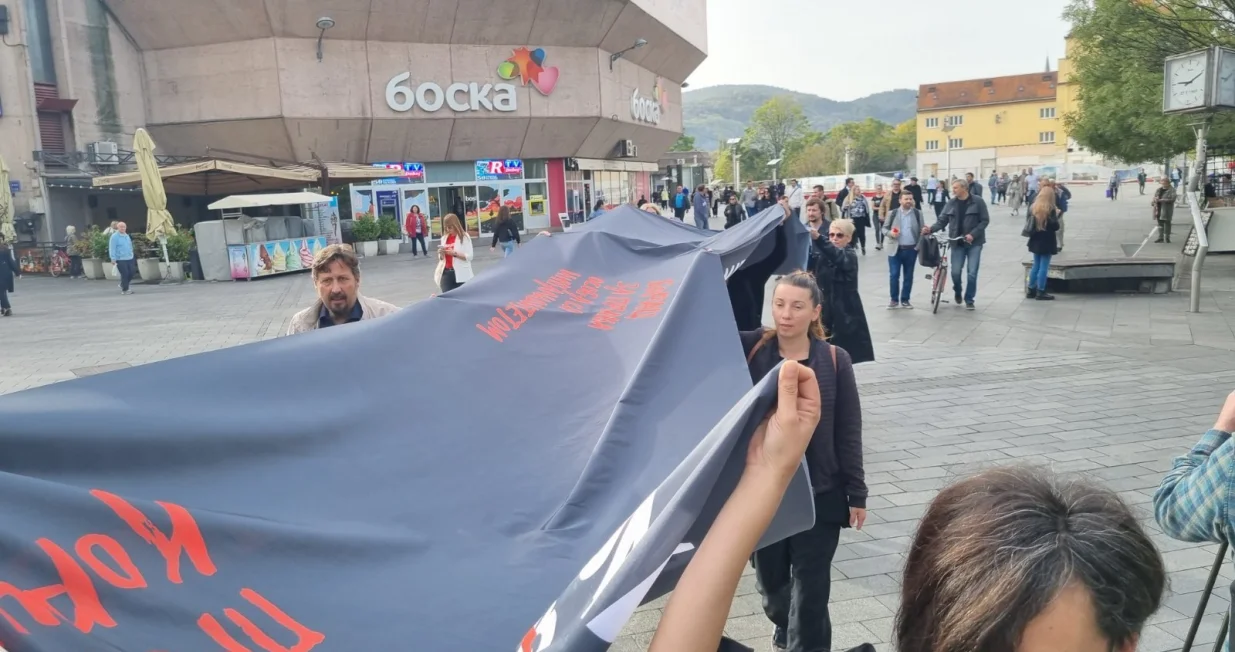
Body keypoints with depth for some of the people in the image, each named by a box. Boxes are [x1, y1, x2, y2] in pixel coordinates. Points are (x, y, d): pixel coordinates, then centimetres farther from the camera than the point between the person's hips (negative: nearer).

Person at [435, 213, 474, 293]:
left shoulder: (464, 237, -4)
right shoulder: (444, 238, 11)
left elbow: (469, 256, -11)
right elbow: (441, 259, 17)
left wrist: (454, 253, -19)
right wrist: (441, 254, -5)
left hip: (461, 274, -4)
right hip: (446, 273, 4)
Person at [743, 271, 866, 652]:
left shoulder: (834, 360, -8)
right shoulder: (750, 350, -6)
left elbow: (848, 433, -3)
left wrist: (856, 494, -1)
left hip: (819, 494, -2)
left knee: (810, 587, 6)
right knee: (769, 580, 19)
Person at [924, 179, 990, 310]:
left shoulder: (977, 201, -6)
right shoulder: (951, 204, 3)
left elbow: (985, 220, -6)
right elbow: (942, 221, 2)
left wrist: (973, 234, -18)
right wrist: (931, 229, -17)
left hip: (974, 242, -2)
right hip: (957, 242, 2)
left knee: (972, 273, -3)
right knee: (955, 271, -5)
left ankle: (969, 300, 13)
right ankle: (958, 292, 25)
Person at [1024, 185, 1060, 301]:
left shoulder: (1033, 207, 4)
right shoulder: (1050, 210, -15)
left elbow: (1029, 223, 12)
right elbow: (1055, 226, -15)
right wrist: (1057, 215, -3)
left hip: (1036, 241, 6)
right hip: (1046, 243, -6)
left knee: (1036, 265, 15)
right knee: (1044, 267, -2)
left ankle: (1031, 290, 18)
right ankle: (1040, 292, 1)